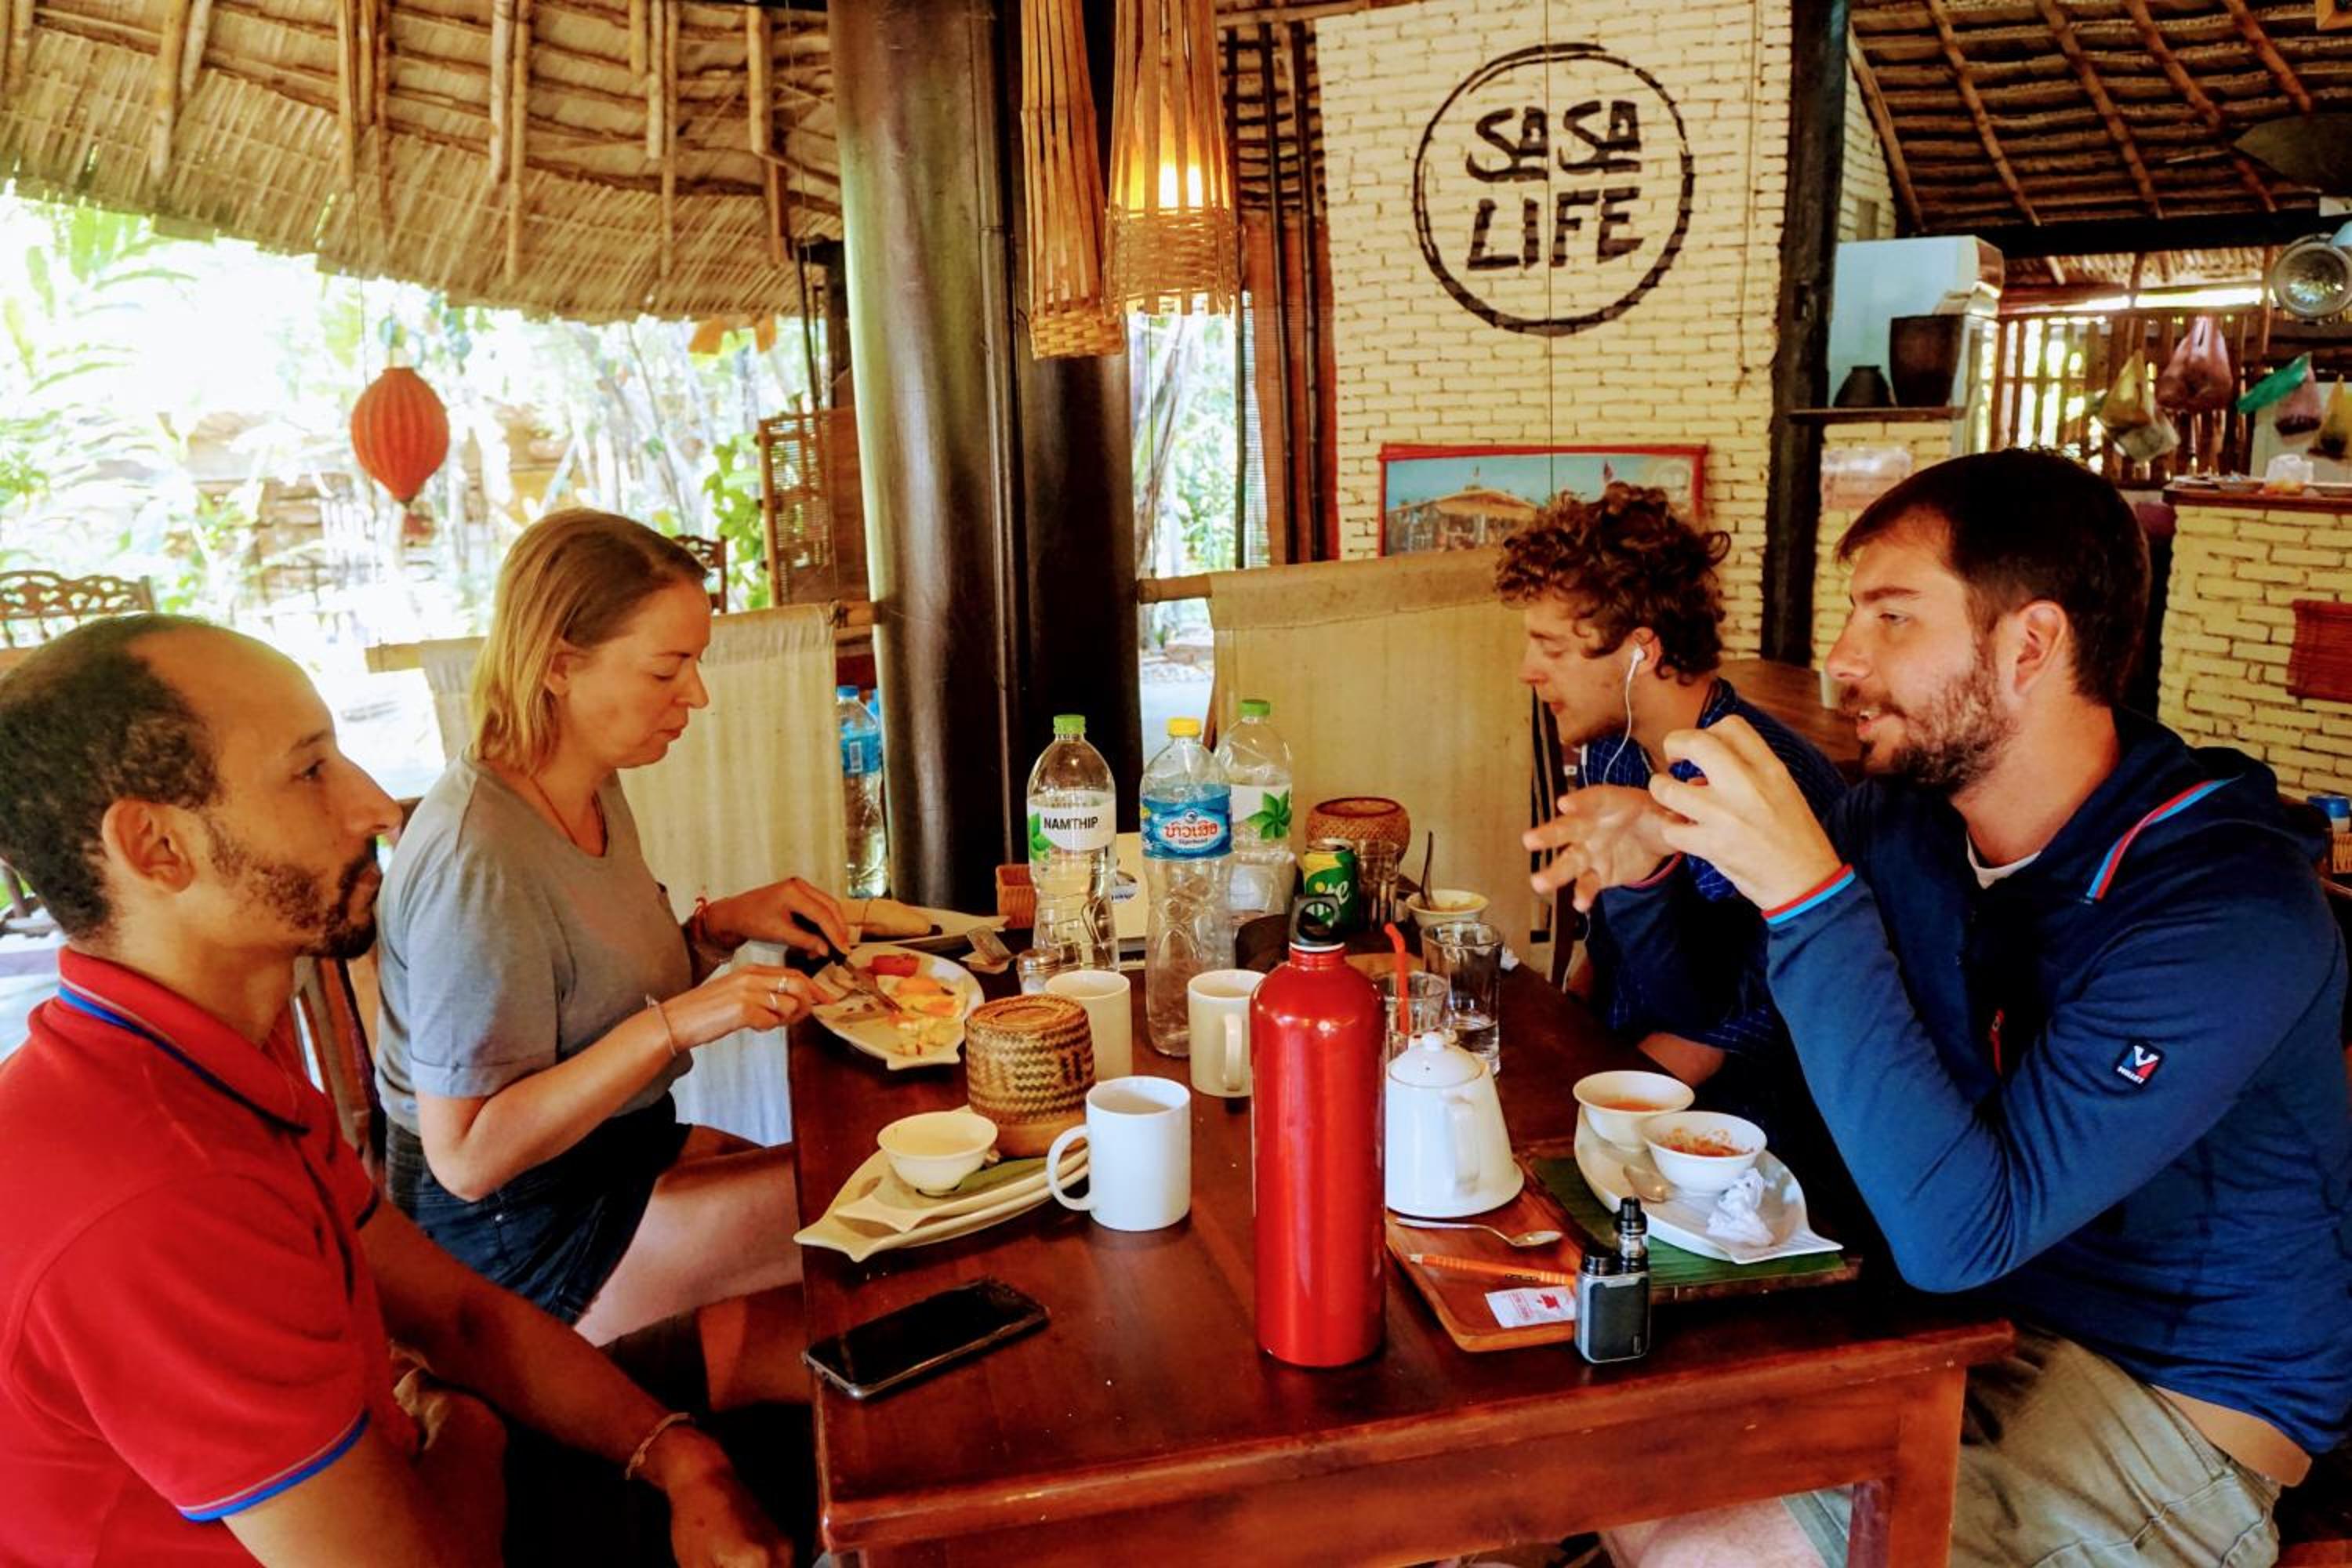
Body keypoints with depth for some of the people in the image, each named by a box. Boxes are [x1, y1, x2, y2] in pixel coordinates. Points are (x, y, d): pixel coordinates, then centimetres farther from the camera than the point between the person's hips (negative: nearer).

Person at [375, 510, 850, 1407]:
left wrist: (719, 928, -3)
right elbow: (467, 1155, -25)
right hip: (526, 1237, -9)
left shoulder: (597, 796, 3)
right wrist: (678, 1022, -30)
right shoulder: (477, 862, -25)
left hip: (626, 1159, 9)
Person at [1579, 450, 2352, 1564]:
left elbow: (1955, 1231, -33)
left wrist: (1806, 893, -37)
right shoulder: (1905, 817, -4)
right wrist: (1651, 858, -10)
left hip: (2178, 1404, -6)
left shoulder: (2226, 910, -26)